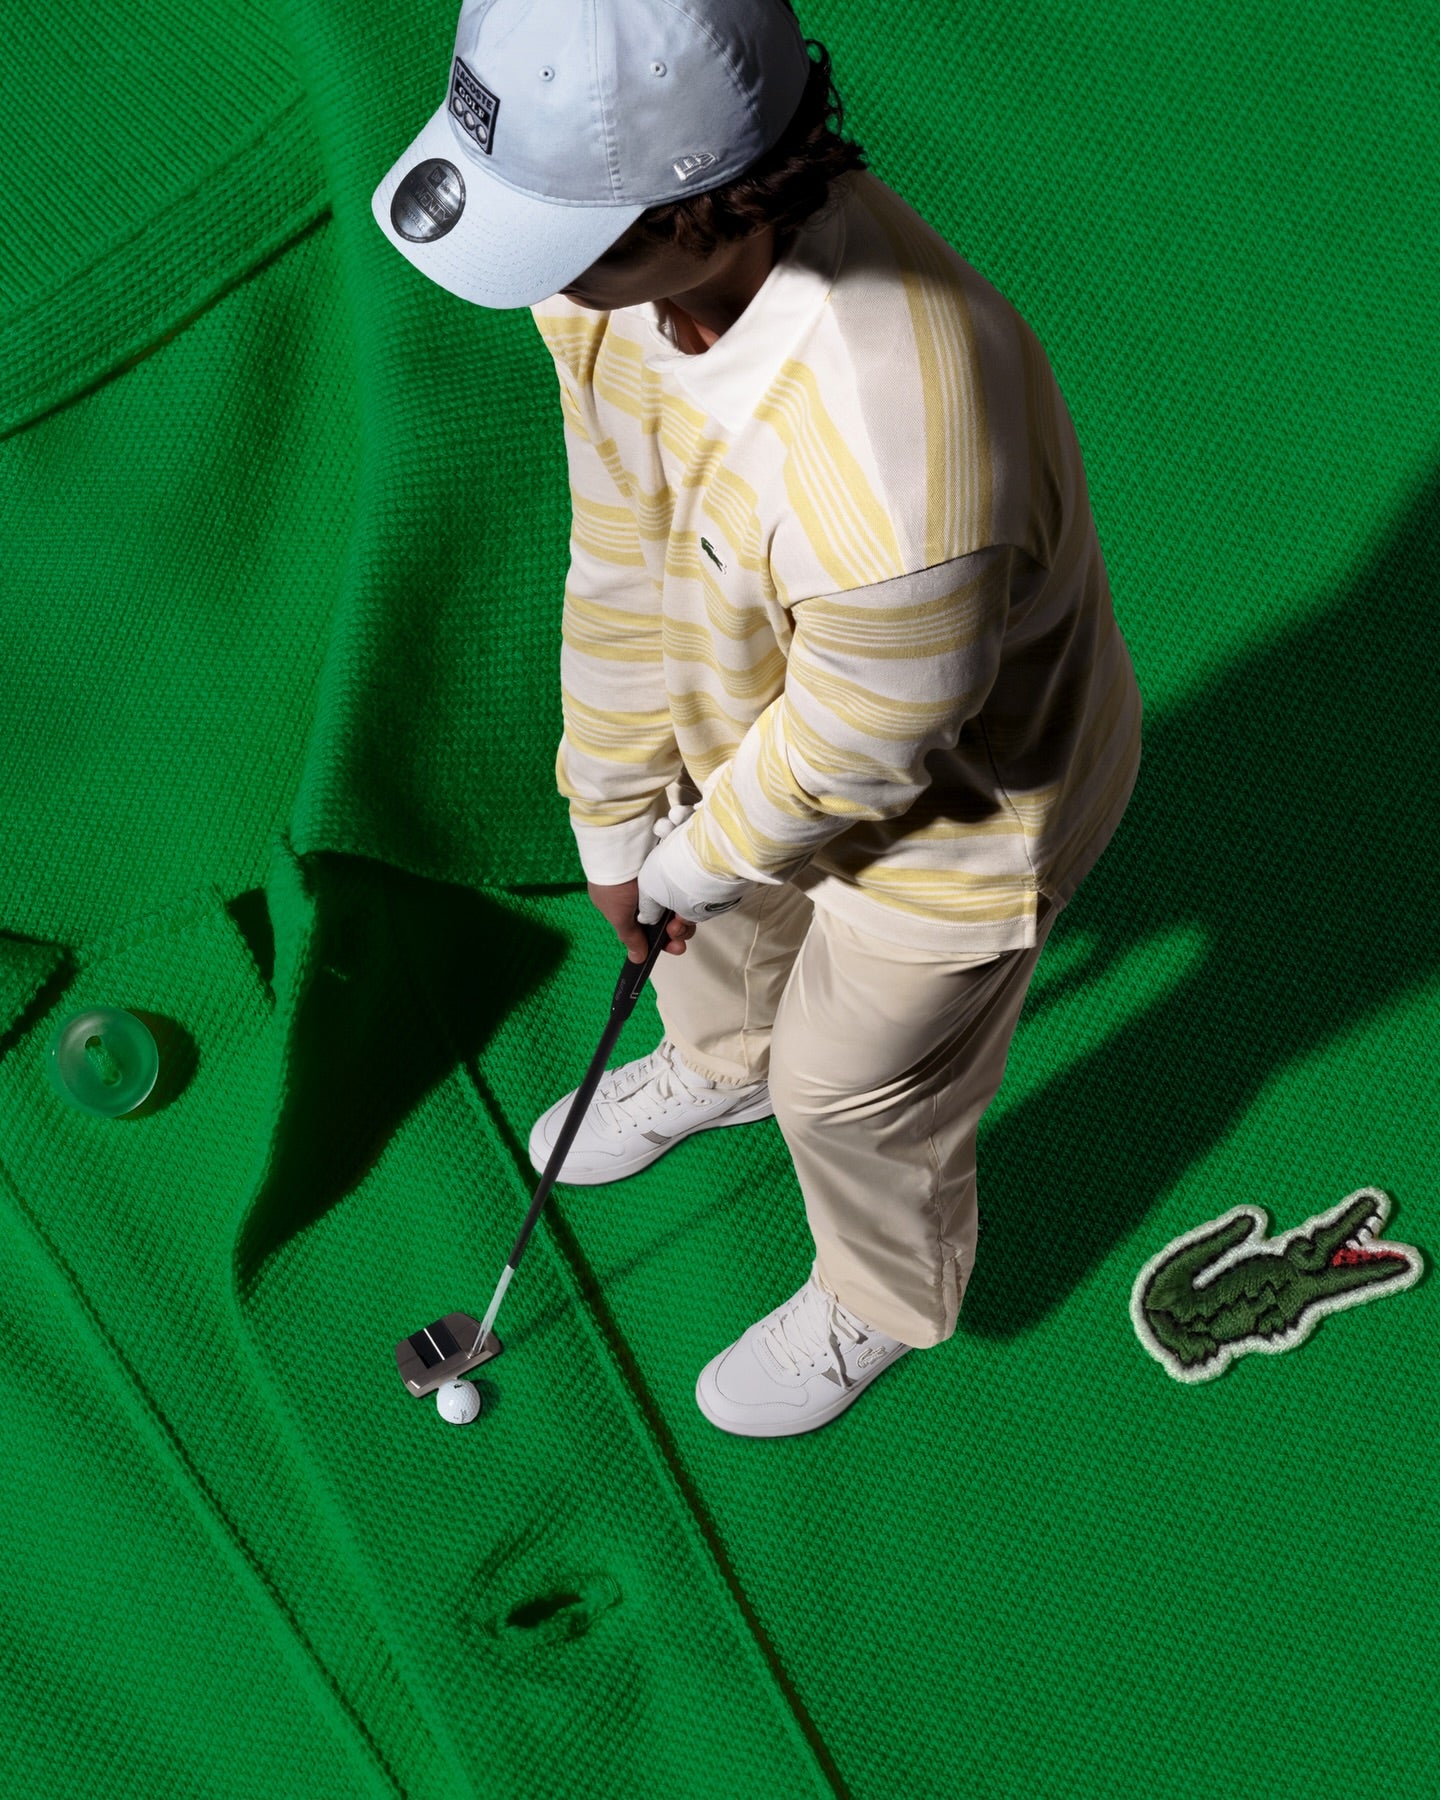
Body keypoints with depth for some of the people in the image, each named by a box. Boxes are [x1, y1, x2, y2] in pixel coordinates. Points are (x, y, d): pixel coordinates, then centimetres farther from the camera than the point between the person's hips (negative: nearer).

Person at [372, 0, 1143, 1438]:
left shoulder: (894, 473, -48)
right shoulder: (621, 259, -23)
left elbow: (854, 757, -29)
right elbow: (625, 553, -9)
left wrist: (696, 866, -9)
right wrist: (614, 820, 0)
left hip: (954, 806, -6)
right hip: (754, 699, 7)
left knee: (855, 1084, 20)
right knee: (714, 915, 33)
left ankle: (885, 1301, 56)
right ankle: (721, 1064, 72)